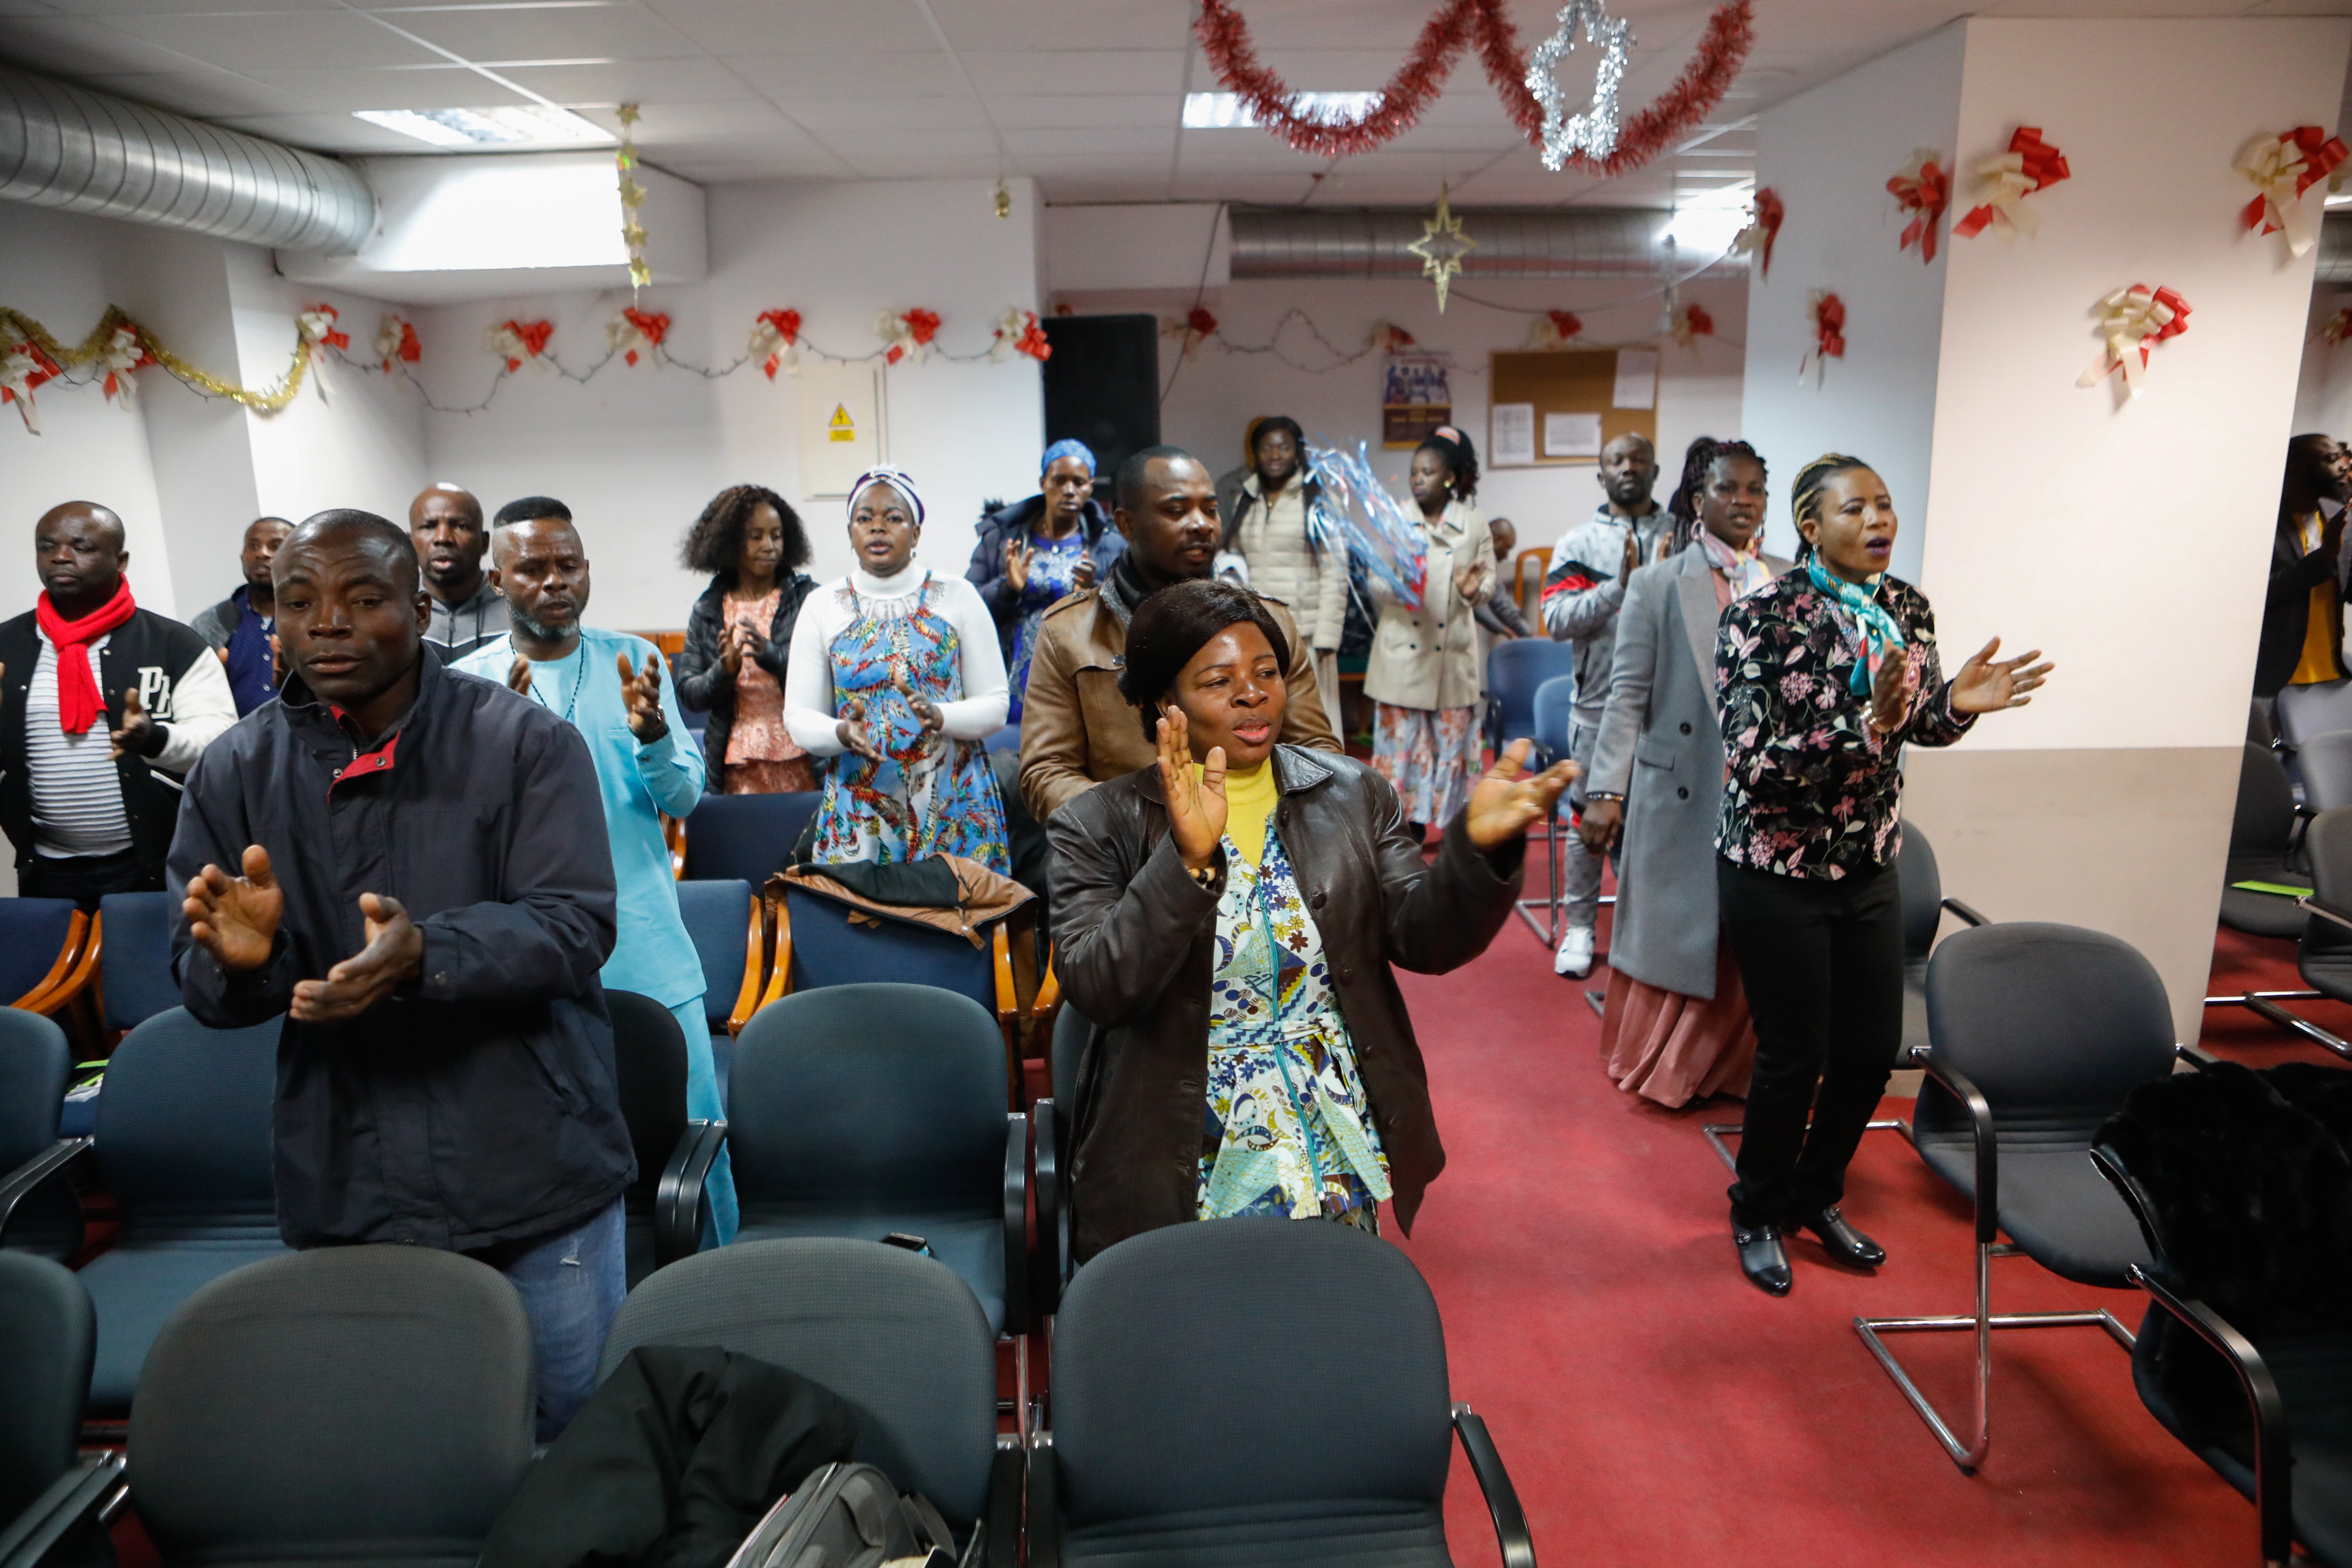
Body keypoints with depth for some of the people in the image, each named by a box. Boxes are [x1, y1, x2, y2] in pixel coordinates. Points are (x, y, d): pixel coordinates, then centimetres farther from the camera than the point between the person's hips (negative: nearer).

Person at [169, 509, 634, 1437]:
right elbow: (205, 992, 4)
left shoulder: (526, 743, -7)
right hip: (344, 1193, 3)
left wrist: (427, 951, -33)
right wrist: (236, 957, -20)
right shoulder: (234, 770, 3)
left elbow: (577, 927, -16)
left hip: (536, 1181, -2)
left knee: (579, 1431, 13)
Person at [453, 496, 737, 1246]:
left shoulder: (634, 661, 3)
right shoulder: (467, 684, 0)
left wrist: (652, 734, -23)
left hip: (649, 952, 1)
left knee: (694, 1130, 8)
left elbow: (684, 798, -2)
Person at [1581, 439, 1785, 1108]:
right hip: (1682, 796, -3)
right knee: (1670, 929, 8)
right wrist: (1606, 791, -10)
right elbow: (1628, 696, -4)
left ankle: (1728, 1066, 31)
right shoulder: (1657, 586, -1)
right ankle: (1662, 1069, 28)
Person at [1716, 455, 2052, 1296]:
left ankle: (1817, 1195, 39)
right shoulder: (1762, 617, -18)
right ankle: (1758, 1215, 30)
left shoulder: (1906, 608, 1)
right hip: (1778, 872, -6)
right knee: (1794, 1058, 4)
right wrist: (1865, 727, -34)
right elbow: (1753, 759, -23)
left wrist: (1958, 702, -10)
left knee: (1873, 1049, 13)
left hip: (1869, 867, 6)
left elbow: (1919, 725, 12)